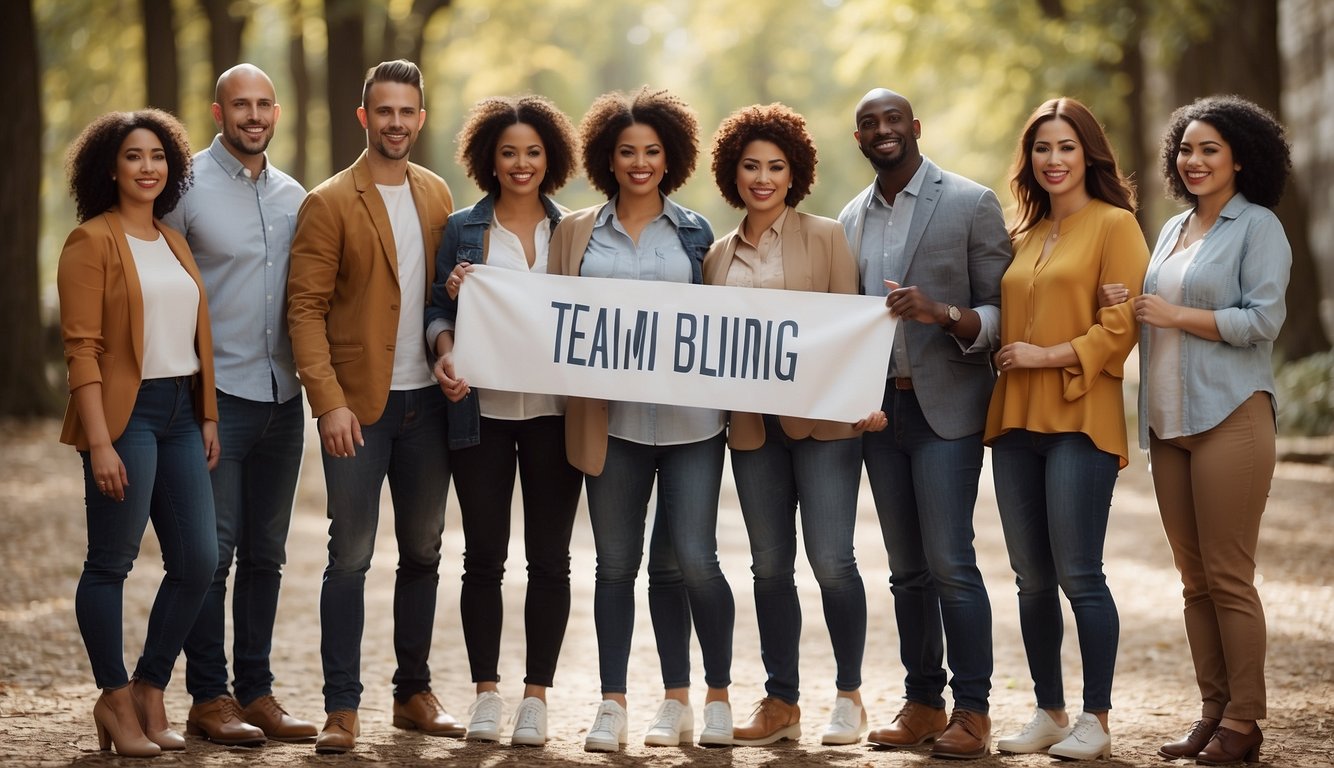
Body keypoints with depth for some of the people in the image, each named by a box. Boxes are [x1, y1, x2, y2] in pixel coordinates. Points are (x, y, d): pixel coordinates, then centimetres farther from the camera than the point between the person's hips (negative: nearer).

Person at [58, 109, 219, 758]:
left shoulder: (173, 242, 16)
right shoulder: (92, 240, -6)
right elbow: (81, 346, -11)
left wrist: (208, 417, 12)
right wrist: (99, 442, -17)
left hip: (180, 412, 7)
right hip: (124, 412, -7)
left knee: (197, 562, 4)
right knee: (111, 562, -1)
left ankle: (150, 690, 19)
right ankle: (116, 700, 12)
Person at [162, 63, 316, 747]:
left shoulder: (293, 196, 12)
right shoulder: (186, 185, -4)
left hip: (282, 395, 5)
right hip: (216, 393, -5)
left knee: (265, 554, 9)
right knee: (212, 551, -4)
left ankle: (255, 691, 16)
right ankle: (209, 698, 2)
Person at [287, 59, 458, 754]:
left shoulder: (437, 195, 11)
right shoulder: (329, 203, -5)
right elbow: (305, 308, -9)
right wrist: (329, 402, -17)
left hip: (427, 399, 5)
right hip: (359, 405, -5)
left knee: (422, 552, 11)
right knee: (350, 554, -3)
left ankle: (413, 694, 21)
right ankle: (342, 708, 1)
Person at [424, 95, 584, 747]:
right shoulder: (462, 229, 5)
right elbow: (438, 309, 6)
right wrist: (445, 353, -15)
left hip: (554, 413, 0)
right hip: (481, 411, 0)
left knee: (549, 557, 3)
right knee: (483, 554, 3)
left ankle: (536, 695, 11)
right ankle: (486, 690, 14)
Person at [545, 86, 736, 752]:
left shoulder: (695, 233, 9)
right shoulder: (577, 233, 10)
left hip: (688, 415, -1)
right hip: (612, 419, 1)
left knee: (692, 559, -6)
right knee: (616, 564, 5)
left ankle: (717, 695, 11)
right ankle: (613, 704, 12)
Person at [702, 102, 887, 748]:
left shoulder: (826, 237, 2)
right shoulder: (720, 255, 13)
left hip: (822, 417, -4)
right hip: (753, 423, 4)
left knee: (830, 559, -9)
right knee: (769, 564, 7)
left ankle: (848, 695, 7)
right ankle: (780, 702, 15)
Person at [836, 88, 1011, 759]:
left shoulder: (971, 204, -2)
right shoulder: (851, 219, 14)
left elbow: (1001, 313, -5)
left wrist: (942, 313, -23)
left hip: (945, 407, -5)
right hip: (878, 408, 5)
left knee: (950, 563, -9)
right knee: (906, 569, 9)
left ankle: (972, 710, -2)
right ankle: (921, 702, 15)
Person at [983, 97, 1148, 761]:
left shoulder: (1113, 224, -2)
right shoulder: (1022, 237, 18)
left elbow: (1123, 323, -10)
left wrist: (1050, 355, -13)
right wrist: (1006, 355, 8)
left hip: (1080, 418, -7)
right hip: (1015, 420, 7)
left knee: (1078, 575, -7)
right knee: (1031, 578, 9)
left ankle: (1095, 721, 1)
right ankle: (1048, 713, 17)